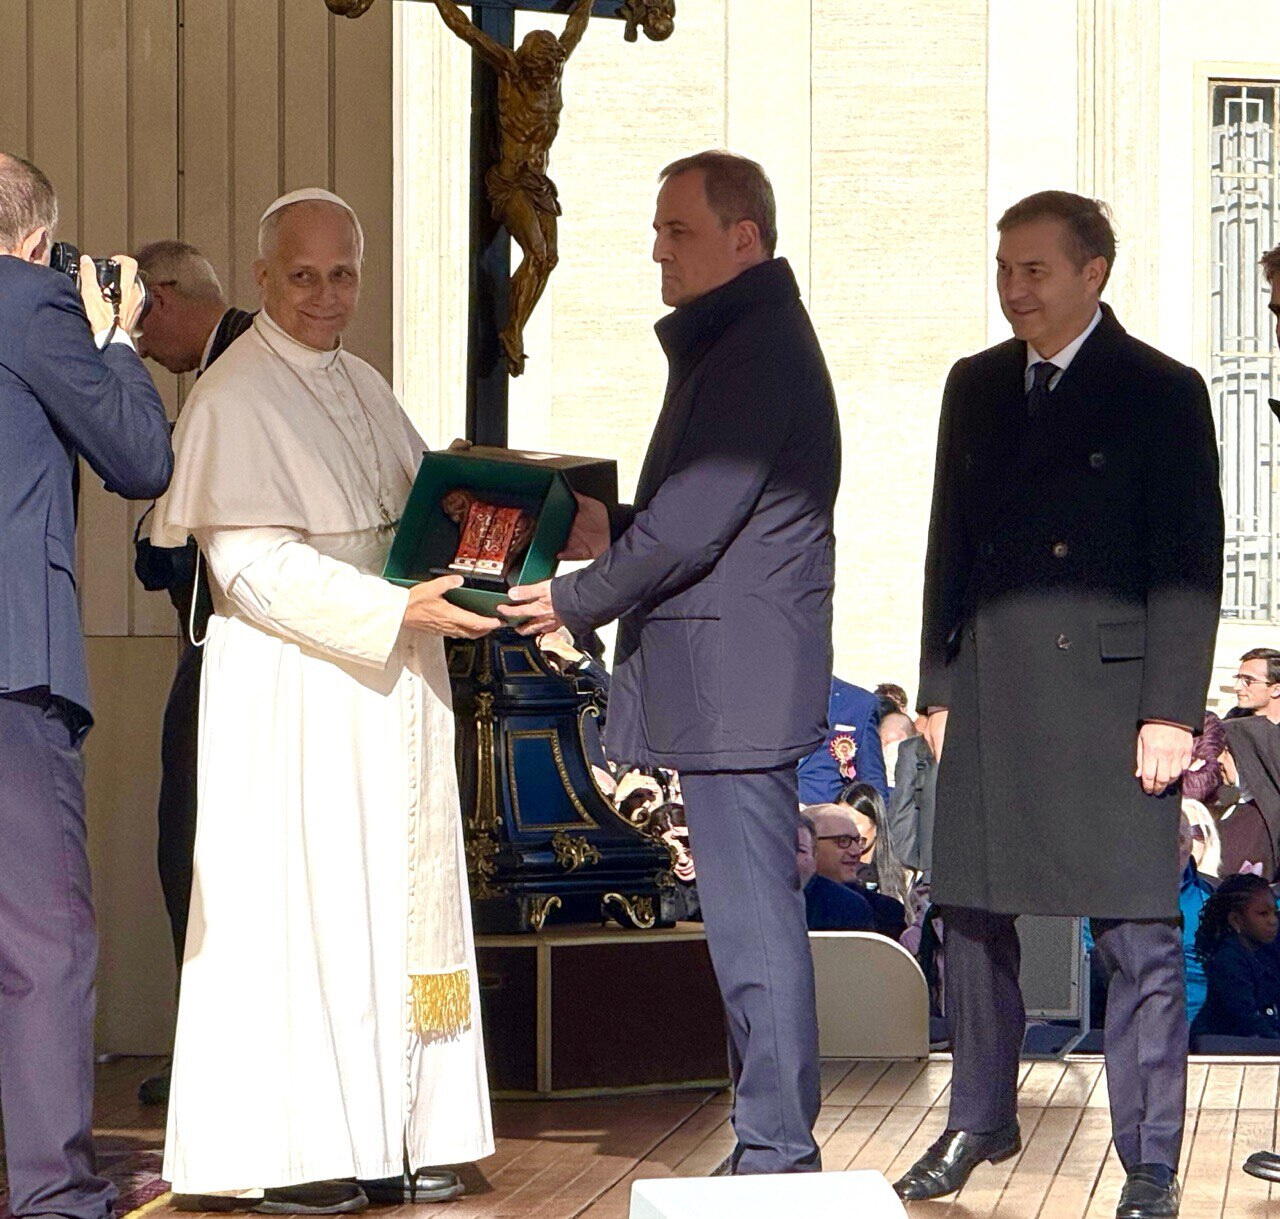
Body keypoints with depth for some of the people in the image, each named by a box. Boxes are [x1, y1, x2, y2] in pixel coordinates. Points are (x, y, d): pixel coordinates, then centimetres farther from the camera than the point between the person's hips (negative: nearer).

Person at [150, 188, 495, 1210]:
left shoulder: (364, 388, 16)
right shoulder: (233, 400, -10)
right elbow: (256, 564, -17)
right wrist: (398, 611, -23)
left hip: (391, 684, 8)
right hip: (294, 693, -8)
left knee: (398, 906, 7)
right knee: (300, 912, -6)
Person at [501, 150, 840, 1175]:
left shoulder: (756, 353, -15)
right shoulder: (746, 341, 19)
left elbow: (691, 526, -19)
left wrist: (573, 602, -8)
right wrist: (608, 531, 12)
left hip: (734, 682, -11)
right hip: (733, 679, 11)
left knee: (754, 919, -7)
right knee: (752, 915, 13)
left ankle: (777, 1156, -3)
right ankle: (776, 1149, 19)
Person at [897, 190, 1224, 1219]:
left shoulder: (1161, 393, -2)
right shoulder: (976, 387, 13)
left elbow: (1191, 562, -5)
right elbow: (950, 544, 15)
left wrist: (1170, 710, -11)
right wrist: (939, 688, 10)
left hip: (1110, 698, -5)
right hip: (991, 699, 5)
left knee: (1139, 934, -2)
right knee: (974, 918, 10)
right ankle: (980, 1123, 26)